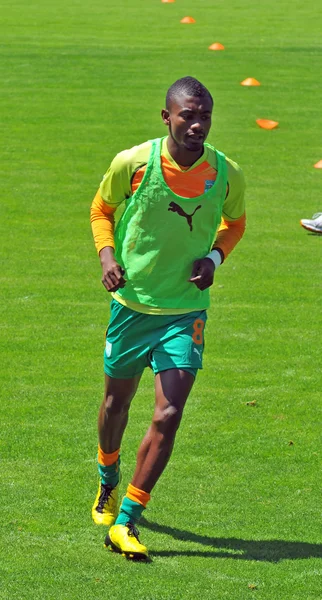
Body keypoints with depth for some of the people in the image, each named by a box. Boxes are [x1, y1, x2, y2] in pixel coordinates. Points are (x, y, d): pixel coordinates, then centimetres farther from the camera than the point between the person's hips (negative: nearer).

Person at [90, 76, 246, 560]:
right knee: (117, 401, 18)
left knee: (168, 416, -13)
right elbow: (102, 209, 5)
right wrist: (107, 254, -12)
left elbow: (235, 222, 11)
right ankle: (108, 479, 50)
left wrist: (214, 256, -8)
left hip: (187, 311, 0)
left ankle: (125, 521, -5)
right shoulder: (132, 163, -14)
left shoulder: (226, 174, -10)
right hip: (132, 302, 0)